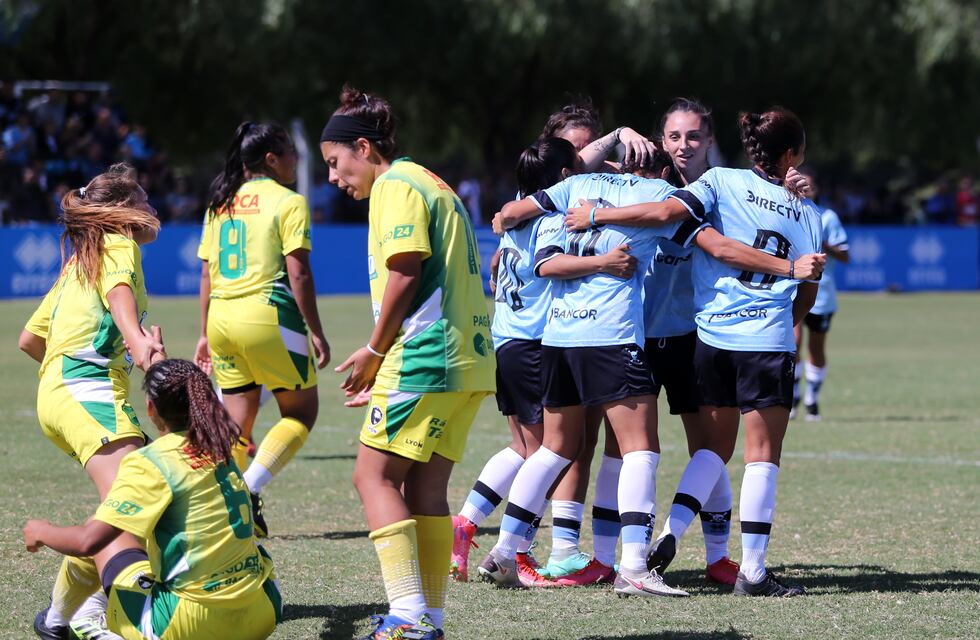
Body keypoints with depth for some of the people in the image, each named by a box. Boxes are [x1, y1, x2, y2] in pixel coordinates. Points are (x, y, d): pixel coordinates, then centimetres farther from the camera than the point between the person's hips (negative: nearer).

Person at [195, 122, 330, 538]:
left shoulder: (220, 204, 14)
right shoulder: (288, 202, -4)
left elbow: (207, 274, 15)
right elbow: (298, 273, -9)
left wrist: (206, 334, 21)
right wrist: (315, 332, -4)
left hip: (223, 317, 6)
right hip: (268, 316, -6)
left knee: (236, 424, 13)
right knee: (301, 413, 6)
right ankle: (249, 489, -10)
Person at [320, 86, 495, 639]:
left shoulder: (395, 185, -6)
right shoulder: (431, 184, 23)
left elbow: (405, 273, -15)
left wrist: (373, 351, -5)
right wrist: (383, 363, 20)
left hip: (426, 357, -10)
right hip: (468, 360, 10)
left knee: (375, 475, -7)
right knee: (425, 489, 9)